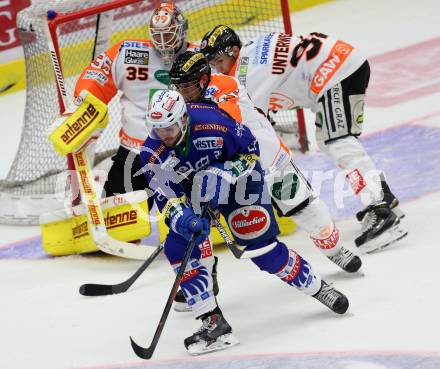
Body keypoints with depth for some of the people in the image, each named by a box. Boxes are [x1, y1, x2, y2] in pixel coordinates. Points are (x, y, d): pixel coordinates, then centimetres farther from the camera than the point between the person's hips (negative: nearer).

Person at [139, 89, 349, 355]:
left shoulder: (212, 123, -33)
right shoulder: (152, 153, -23)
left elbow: (250, 150, -18)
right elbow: (165, 196, -21)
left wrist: (225, 175, -33)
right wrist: (183, 218, -41)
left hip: (238, 178, -4)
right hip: (193, 192, 4)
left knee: (262, 248, -10)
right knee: (177, 248, -16)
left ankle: (318, 288, 14)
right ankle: (214, 323, -12)